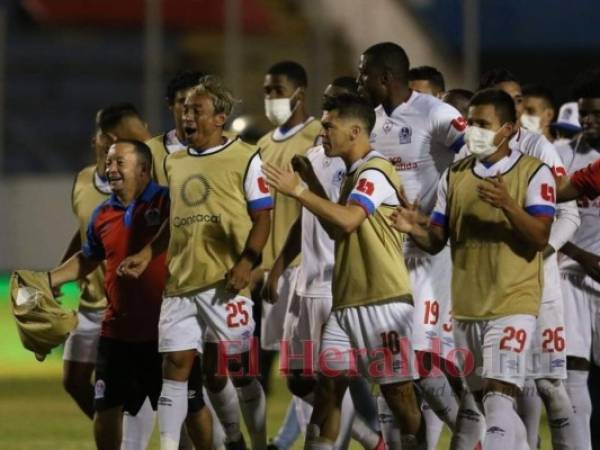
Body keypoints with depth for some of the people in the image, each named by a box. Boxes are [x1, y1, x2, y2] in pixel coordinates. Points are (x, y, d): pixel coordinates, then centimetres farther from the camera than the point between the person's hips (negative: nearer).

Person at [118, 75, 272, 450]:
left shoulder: (245, 159, -3)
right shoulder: (175, 163, 16)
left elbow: (262, 218, -4)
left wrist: (247, 262, -17)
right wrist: (148, 254, 13)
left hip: (225, 283, -5)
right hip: (180, 282, 5)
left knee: (239, 370, 1)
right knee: (176, 367, 0)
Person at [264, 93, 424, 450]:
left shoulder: (375, 172, -11)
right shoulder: (355, 174, 18)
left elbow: (347, 220, -26)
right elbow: (336, 229, 25)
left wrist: (298, 191, -22)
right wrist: (314, 187, 15)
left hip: (383, 300, -9)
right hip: (347, 300, 9)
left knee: (398, 391, -4)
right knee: (328, 384, 4)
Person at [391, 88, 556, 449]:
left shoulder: (534, 173, -5)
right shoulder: (455, 176, 10)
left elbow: (540, 238, -14)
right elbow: (437, 240, 11)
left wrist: (508, 206, -31)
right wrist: (415, 230, -12)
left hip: (513, 305, -6)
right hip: (466, 307, 6)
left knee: (498, 399, -18)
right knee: (474, 403, 14)